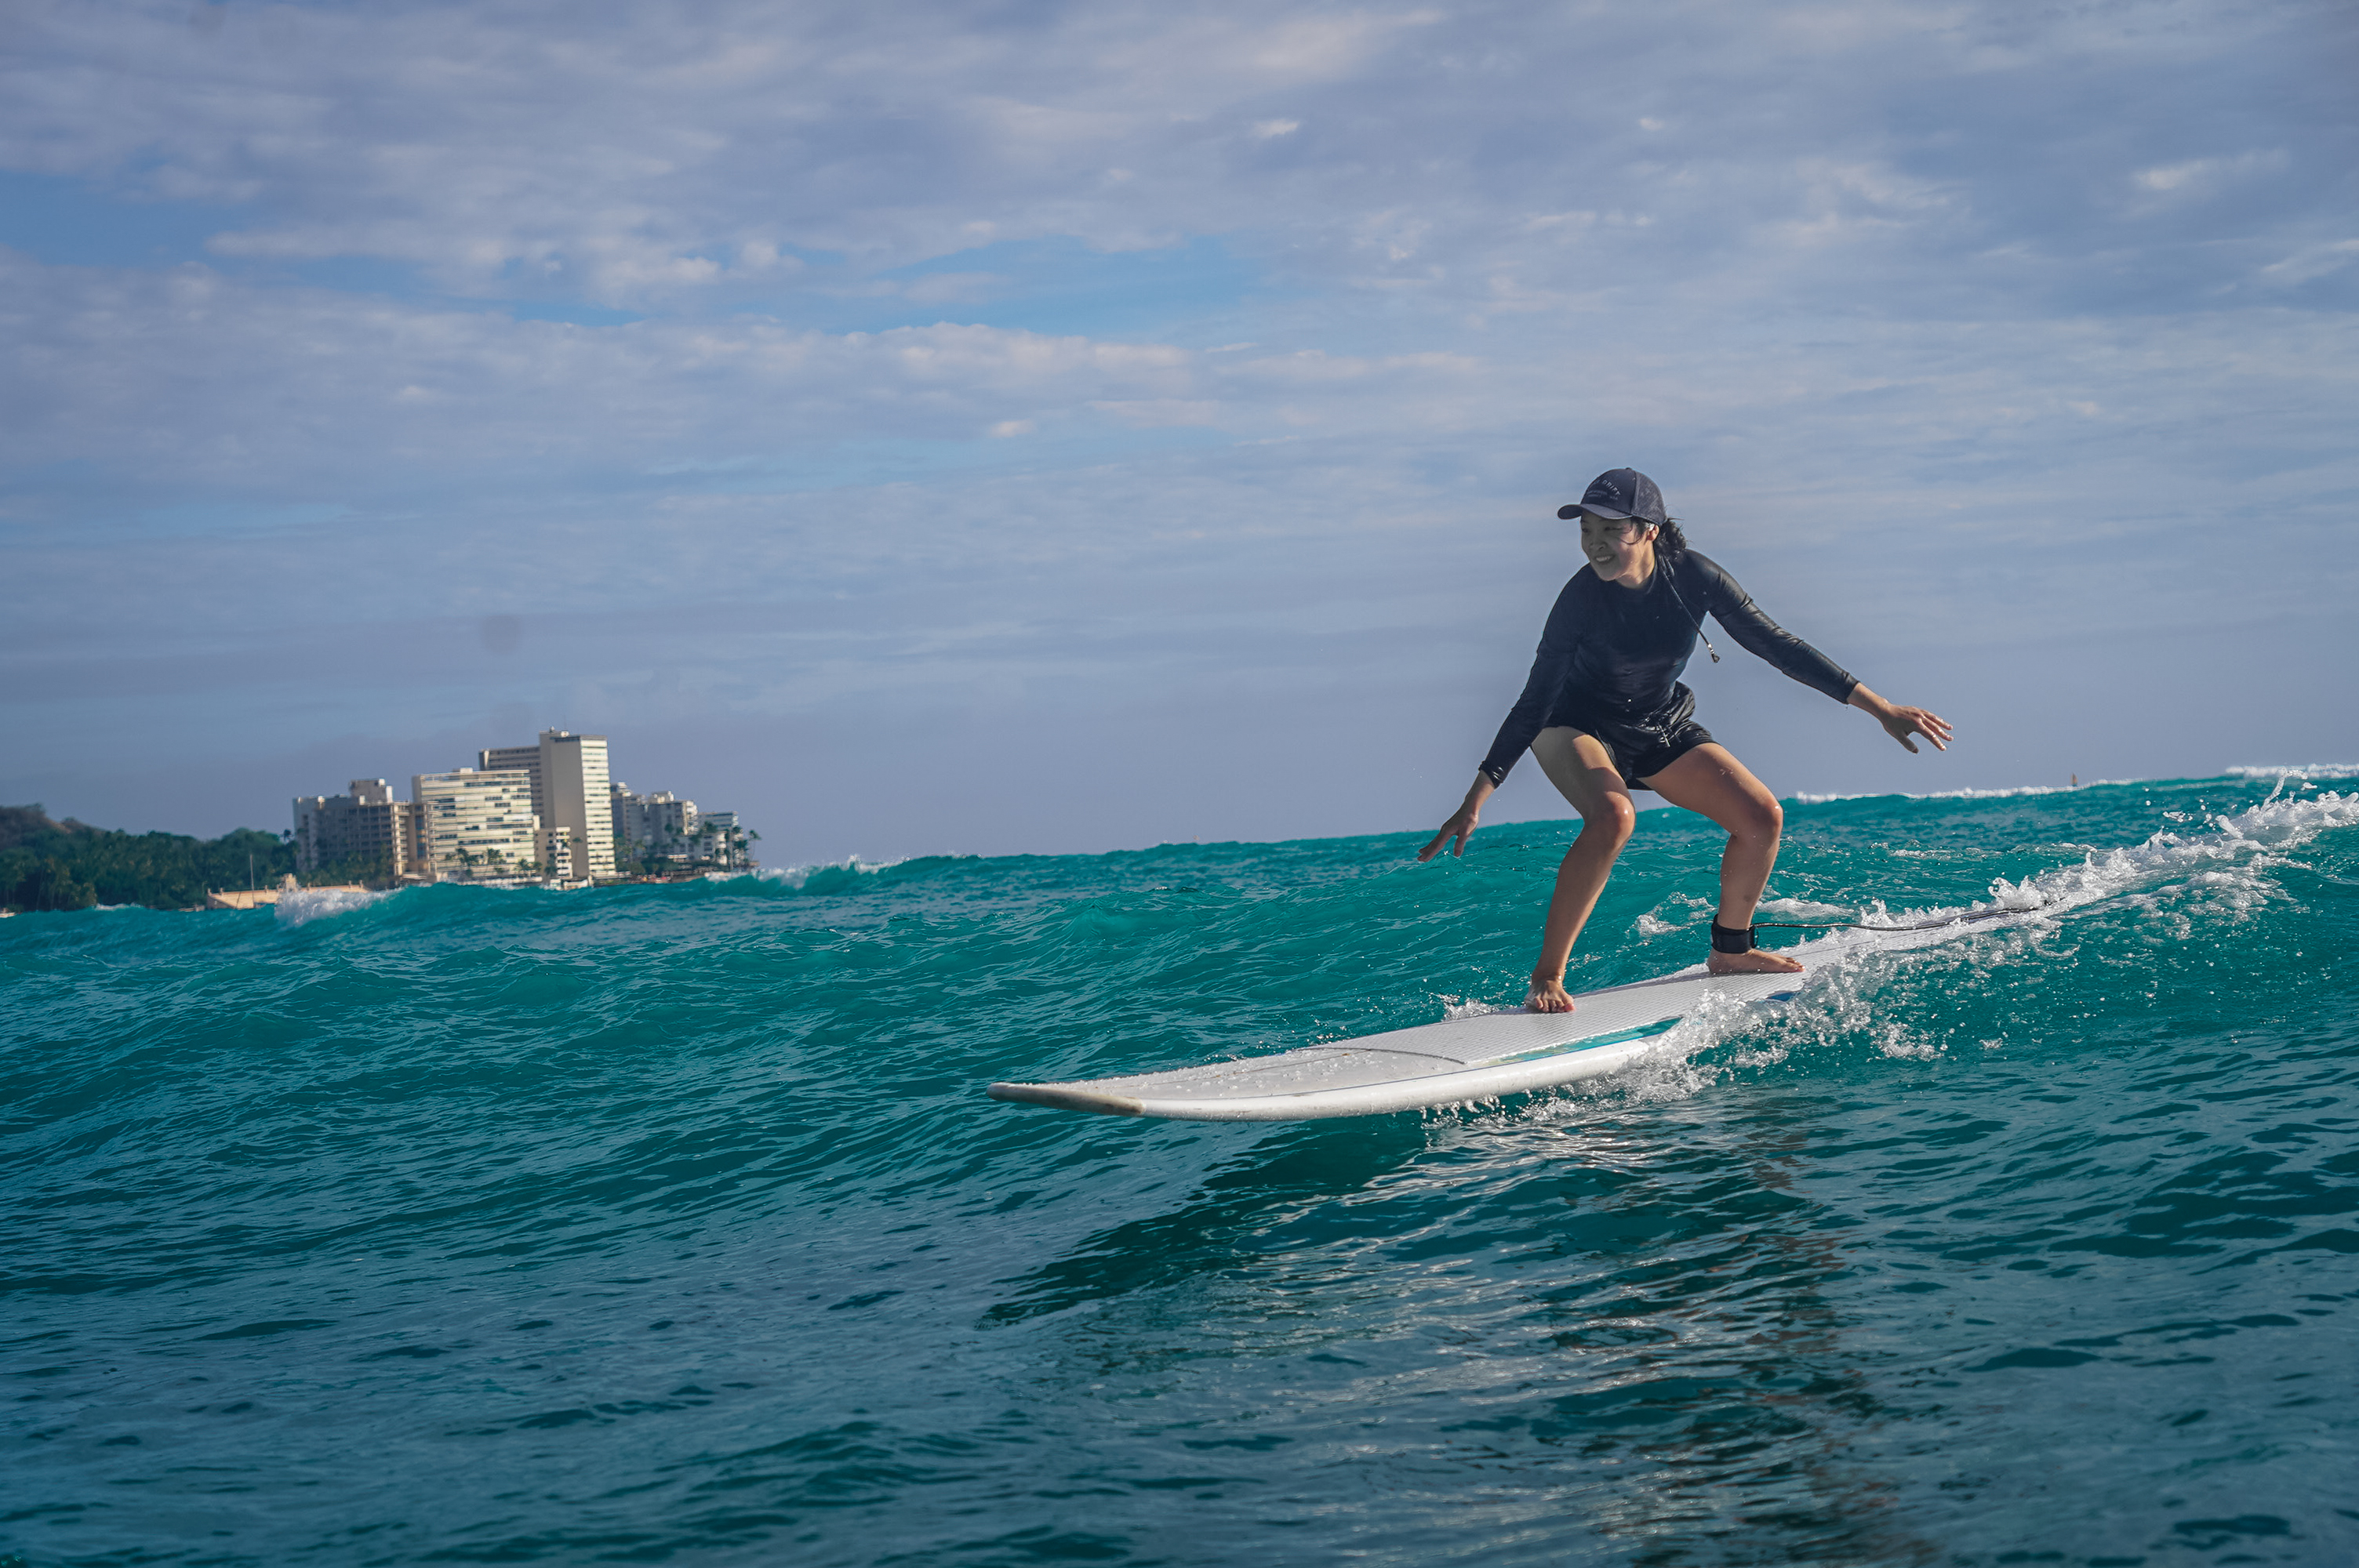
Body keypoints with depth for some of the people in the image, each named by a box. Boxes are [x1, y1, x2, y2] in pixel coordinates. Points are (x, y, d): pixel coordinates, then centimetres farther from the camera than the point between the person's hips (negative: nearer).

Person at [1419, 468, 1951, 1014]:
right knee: (1613, 817, -34)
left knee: (1763, 818, -7)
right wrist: (1474, 803, -25)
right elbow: (1534, 702, -21)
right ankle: (1546, 979, -27)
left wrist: (1880, 708, -12)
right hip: (1577, 725, -4)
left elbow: (1775, 644, -12)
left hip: (1662, 729, 4)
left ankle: (1729, 952, 17)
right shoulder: (1582, 596, -26)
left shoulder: (1693, 576, -19)